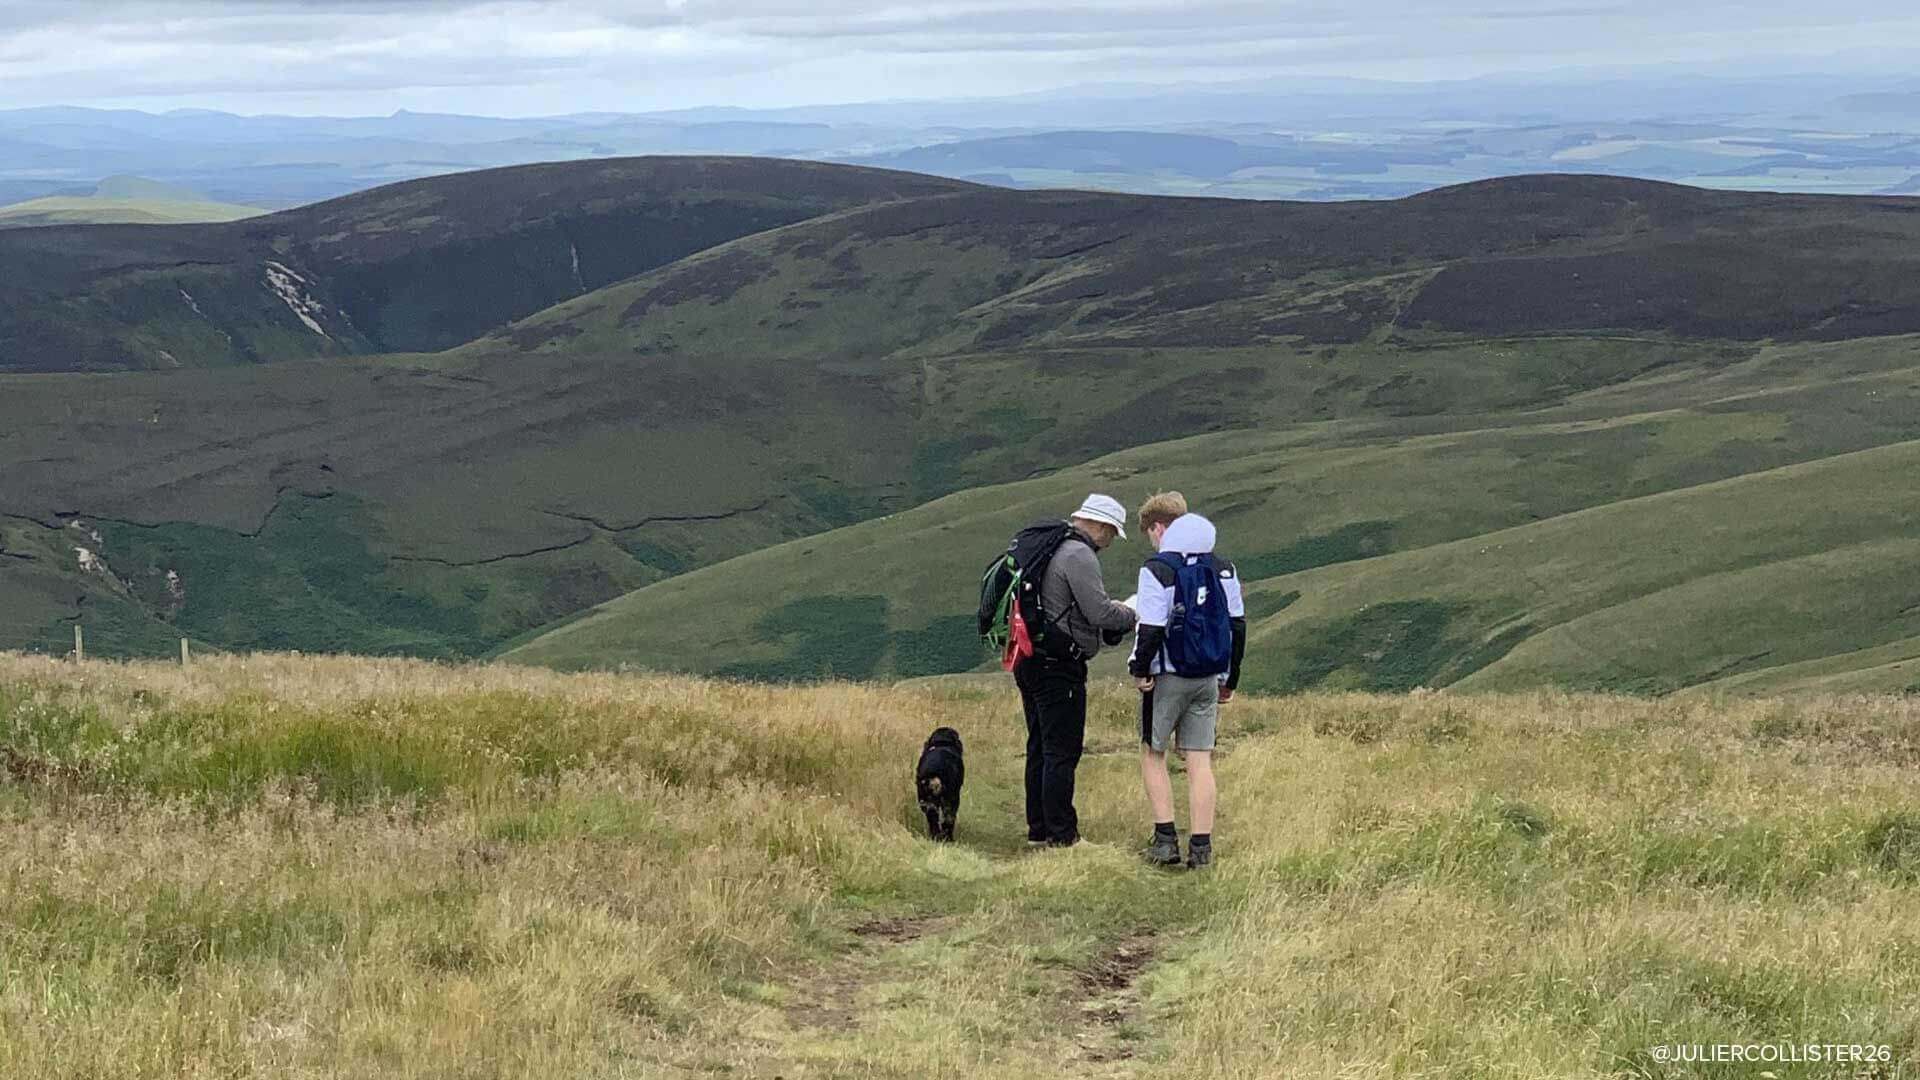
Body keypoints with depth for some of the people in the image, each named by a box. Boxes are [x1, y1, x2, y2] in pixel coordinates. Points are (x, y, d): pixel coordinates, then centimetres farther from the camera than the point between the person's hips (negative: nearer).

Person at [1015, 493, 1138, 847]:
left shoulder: (1053, 550, 16)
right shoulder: (1079, 556, -15)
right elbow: (1100, 613, -20)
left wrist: (1112, 608, 15)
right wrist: (1132, 616, -2)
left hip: (1031, 663, 10)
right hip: (1058, 665, -10)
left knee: (1040, 748, 15)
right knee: (1062, 750, -6)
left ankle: (1038, 828, 21)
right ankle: (1061, 834, -4)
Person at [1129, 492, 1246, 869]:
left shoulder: (1157, 570, -11)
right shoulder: (1223, 569, 7)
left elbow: (1151, 630, -16)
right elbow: (1238, 625, 11)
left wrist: (1139, 670, -2)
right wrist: (1230, 680, 18)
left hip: (1168, 678, -5)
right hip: (1209, 679, 5)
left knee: (1152, 754, 9)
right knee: (1200, 760, 6)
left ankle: (1165, 838, 2)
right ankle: (1201, 846, 2)